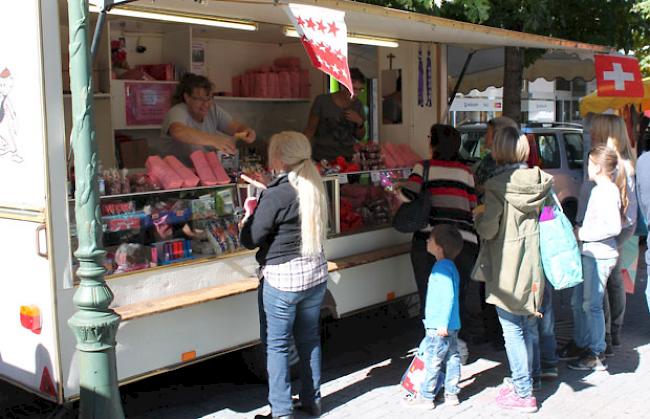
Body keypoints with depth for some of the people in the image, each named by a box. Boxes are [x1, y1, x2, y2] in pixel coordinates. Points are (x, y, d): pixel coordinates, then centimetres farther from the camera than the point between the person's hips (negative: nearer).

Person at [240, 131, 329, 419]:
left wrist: (250, 213, 4)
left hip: (281, 280, -7)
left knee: (277, 345, 7)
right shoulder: (314, 188, 2)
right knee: (310, 339, 18)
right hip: (316, 275, 7)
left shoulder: (276, 195, -20)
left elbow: (250, 240, -14)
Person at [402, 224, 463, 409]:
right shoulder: (450, 266, 11)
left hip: (438, 326, -10)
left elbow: (449, 297, -25)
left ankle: (425, 397, 10)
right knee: (452, 358, 13)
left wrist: (443, 324, -25)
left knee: (432, 361, 1)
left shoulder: (442, 268, -20)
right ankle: (451, 394, 22)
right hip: (452, 325, 10)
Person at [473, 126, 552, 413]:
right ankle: (525, 379, 32)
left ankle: (523, 393, 7)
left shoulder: (496, 185, -16)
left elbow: (488, 230, -17)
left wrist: (478, 214, 2)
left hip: (507, 268, -6)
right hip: (532, 265, 6)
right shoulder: (539, 181, 0)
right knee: (529, 325, 18)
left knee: (512, 328, 1)